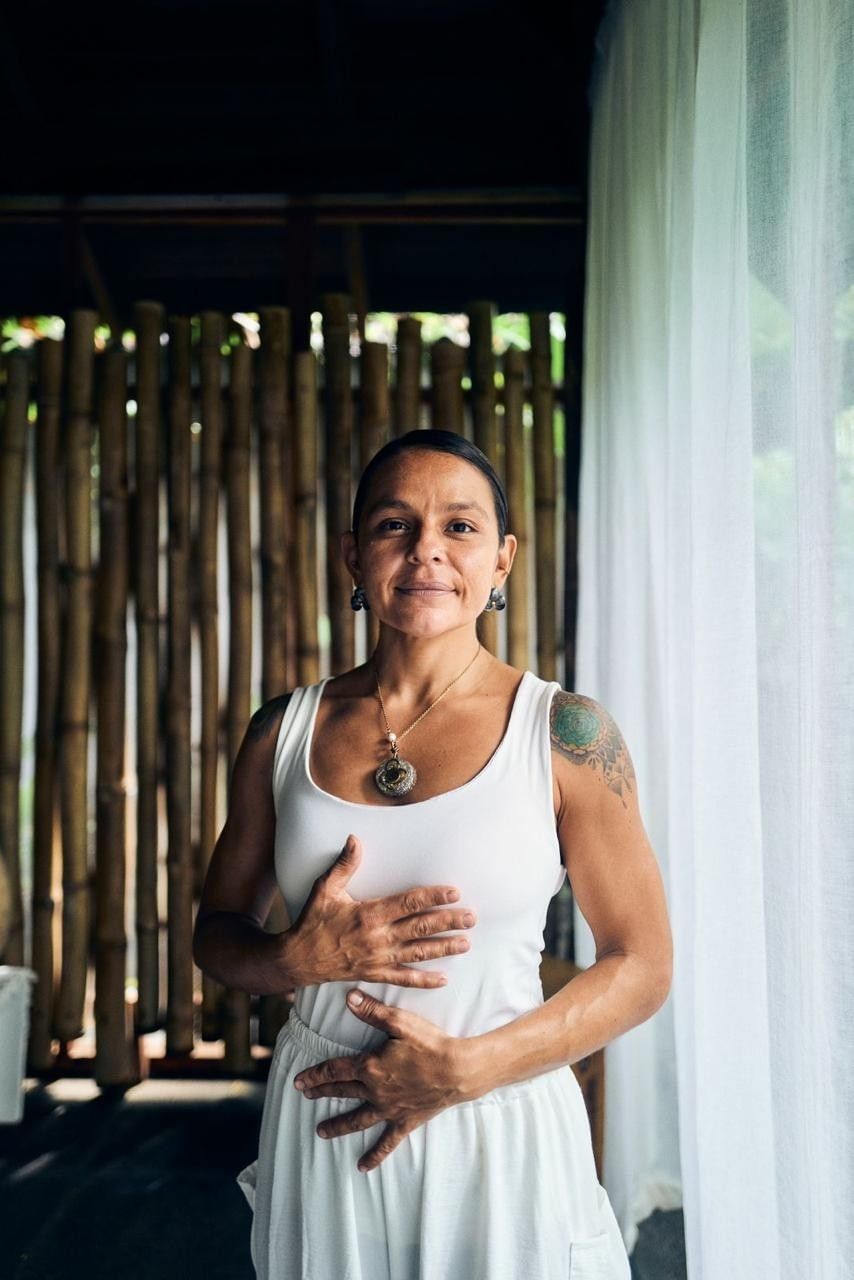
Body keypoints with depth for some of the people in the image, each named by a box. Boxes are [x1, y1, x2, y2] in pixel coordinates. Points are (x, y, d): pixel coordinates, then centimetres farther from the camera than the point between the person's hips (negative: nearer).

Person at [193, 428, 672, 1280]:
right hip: (317, 1131, 3)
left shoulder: (564, 733, -9)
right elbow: (215, 931, 8)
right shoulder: (283, 732, -1)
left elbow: (641, 967, -6)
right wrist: (298, 960, -13)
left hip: (499, 1137, -2)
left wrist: (466, 1069, -15)